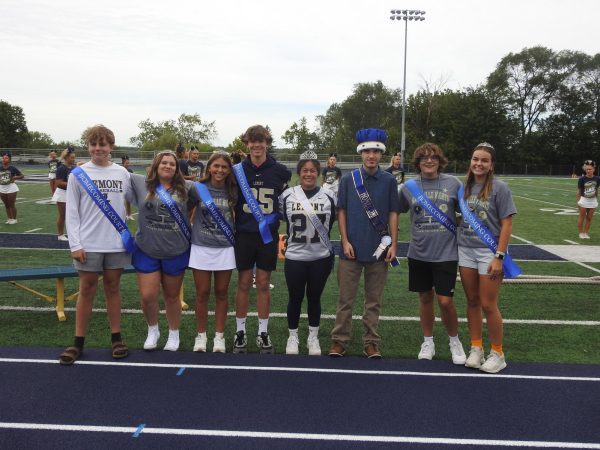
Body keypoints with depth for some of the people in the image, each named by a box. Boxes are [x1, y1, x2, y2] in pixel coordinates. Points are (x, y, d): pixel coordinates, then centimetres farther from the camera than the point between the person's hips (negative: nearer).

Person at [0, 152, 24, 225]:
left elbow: (22, 176, -3)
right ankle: (9, 218, 25)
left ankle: (14, 219, 16)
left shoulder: (13, 168, -9)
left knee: (12, 205, 2)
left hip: (11, 187, -4)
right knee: (6, 205, 13)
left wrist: (14, 178, -16)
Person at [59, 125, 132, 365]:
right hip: (88, 244, -1)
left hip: (116, 243, 1)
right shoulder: (78, 174, -1)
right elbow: (72, 212, -2)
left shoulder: (123, 174, 3)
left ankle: (116, 338, 20)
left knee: (113, 288, 10)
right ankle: (78, 343, 16)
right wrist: (75, 244, -7)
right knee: (86, 290, 5)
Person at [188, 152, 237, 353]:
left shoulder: (233, 192, -1)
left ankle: (219, 336, 19)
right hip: (201, 248, -1)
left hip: (225, 248, 1)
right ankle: (201, 336, 19)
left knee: (221, 293, 8)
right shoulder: (198, 189, -5)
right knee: (202, 293, 6)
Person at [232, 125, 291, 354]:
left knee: (263, 284, 7)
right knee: (244, 283, 6)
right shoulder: (238, 170, 0)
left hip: (268, 234, 0)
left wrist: (275, 217, 3)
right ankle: (240, 332, 18)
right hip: (244, 234, 0)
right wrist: (233, 223, 2)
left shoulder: (280, 171, -1)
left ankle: (263, 333, 19)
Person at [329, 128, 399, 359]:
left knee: (374, 301, 9)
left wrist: (393, 244, -2)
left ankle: (371, 342, 20)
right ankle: (339, 340, 15)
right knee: (345, 299, 5)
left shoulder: (389, 181, 4)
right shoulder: (347, 180, 2)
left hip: (378, 250, 1)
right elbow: (341, 211, 3)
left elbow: (393, 213, 4)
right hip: (352, 249, -1)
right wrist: (345, 241, -5)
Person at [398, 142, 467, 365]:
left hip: (446, 253, -2)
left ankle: (454, 341, 22)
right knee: (425, 298, 12)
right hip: (418, 253, 2)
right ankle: (428, 342, 29)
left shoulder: (452, 183, -2)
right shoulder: (409, 186, 2)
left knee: (445, 301, -4)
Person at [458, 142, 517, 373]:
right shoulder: (465, 187, 6)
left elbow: (506, 224, -9)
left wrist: (499, 256, -14)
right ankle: (476, 349, 23)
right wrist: (459, 243, 5)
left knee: (488, 304, -1)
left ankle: (497, 354, 16)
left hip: (489, 251, -4)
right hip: (465, 250, 4)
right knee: (472, 301, 10)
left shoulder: (499, 188, -7)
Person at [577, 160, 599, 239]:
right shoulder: (582, 179, -12)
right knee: (582, 217, 5)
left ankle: (586, 233, 19)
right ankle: (581, 233, 16)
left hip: (593, 201, 3)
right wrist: (578, 201, -4)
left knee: (589, 218, 9)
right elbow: (579, 191, -5)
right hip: (584, 200, -2)